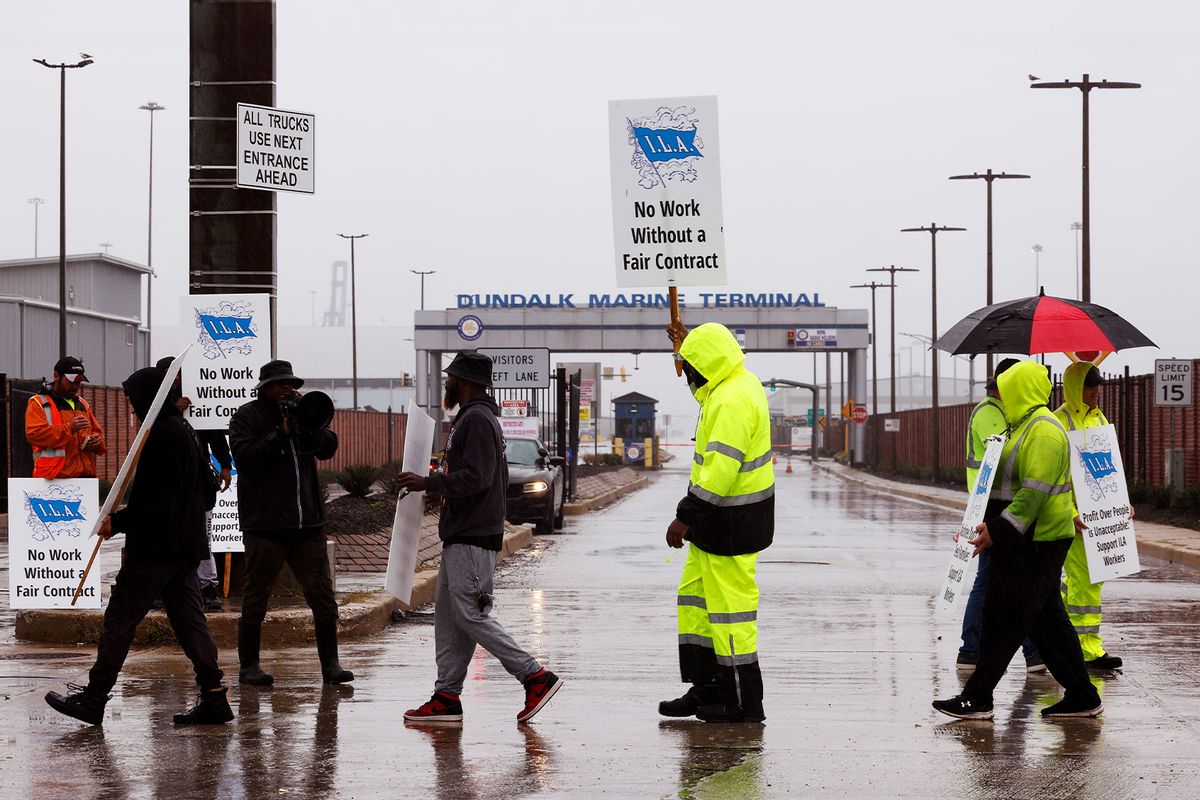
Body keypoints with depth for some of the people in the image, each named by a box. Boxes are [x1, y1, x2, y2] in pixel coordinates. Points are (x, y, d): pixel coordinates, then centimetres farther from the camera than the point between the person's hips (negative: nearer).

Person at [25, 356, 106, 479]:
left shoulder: (82, 404, 25)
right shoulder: (38, 403, 2)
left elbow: (97, 431, 31)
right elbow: (33, 434, -13)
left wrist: (97, 440, 4)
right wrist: (69, 428, -20)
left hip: (86, 475, 7)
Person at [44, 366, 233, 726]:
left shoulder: (160, 434, -16)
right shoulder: (185, 429, 15)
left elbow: (152, 500, -22)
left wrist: (116, 522, -12)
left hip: (154, 547, -9)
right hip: (186, 546, 9)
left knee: (119, 619, -1)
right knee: (188, 619, 8)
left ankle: (93, 698, 5)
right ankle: (214, 696, 3)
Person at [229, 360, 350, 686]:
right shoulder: (246, 417, 2)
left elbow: (328, 448, 4)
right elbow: (246, 456, -13)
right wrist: (281, 433, -16)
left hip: (307, 523, 4)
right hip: (264, 523, -4)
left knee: (322, 595, 1)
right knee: (255, 598, 3)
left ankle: (330, 663, 6)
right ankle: (248, 665, 12)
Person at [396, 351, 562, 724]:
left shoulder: (477, 419, -13)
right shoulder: (476, 417, 21)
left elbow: (476, 477, -23)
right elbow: (498, 480, 26)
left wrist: (428, 483, -16)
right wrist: (439, 485, 21)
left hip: (471, 539, -11)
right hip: (461, 536, 11)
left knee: (471, 615, -12)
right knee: (447, 616, 9)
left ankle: (536, 676, -12)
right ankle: (446, 697, 9)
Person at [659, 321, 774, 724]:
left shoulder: (730, 403, -24)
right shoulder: (743, 382, 9)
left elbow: (719, 470, -29)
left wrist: (684, 517, -26)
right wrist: (686, 344, 37)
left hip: (730, 521, -11)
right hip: (720, 520, 11)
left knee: (729, 606, -3)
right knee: (694, 595, 16)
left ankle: (745, 703, 4)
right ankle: (706, 690, 22)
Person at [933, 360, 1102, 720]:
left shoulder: (1044, 431, -17)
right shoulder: (1027, 426, 17)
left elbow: (1035, 492, -24)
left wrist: (998, 530, -26)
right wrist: (991, 526, 19)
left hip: (1037, 543, -11)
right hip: (1027, 540, 11)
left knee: (1003, 619, -5)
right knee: (1047, 621, 12)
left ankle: (977, 698, -1)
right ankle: (1081, 696, 15)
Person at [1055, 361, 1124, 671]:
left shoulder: (1099, 419, 15)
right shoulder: (1059, 421, -10)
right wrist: (1069, 514, -22)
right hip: (1070, 515, -8)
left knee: (1079, 579, 10)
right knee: (1085, 580, -8)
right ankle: (1089, 649, -4)